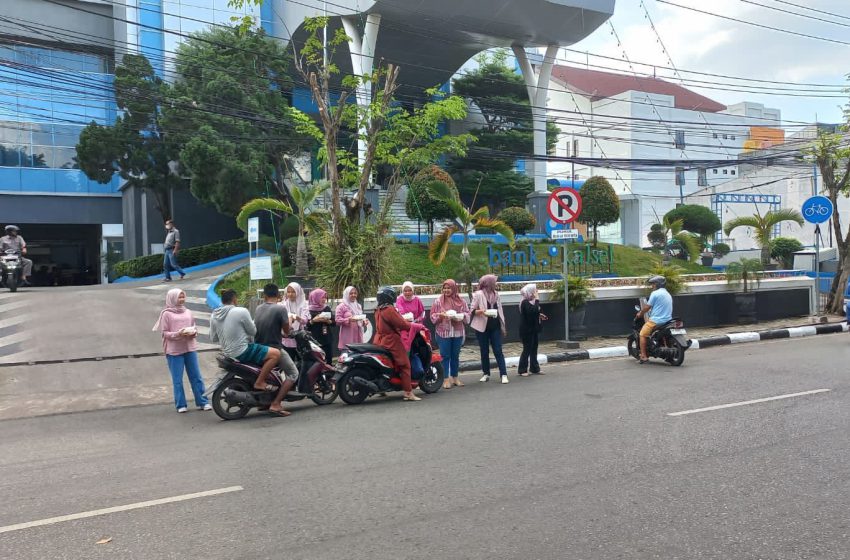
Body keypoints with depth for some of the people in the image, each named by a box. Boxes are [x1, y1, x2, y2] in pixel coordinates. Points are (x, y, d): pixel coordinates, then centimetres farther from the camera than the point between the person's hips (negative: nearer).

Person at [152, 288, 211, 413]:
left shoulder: (188, 312, 11)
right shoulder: (167, 314, -1)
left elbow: (194, 327, 16)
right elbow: (164, 333, -4)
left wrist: (193, 333, -7)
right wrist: (178, 334, -20)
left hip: (190, 348, 4)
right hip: (174, 351, -4)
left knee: (196, 376, 4)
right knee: (177, 379, 2)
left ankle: (203, 402, 9)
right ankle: (181, 405, 11)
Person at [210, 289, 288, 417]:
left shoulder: (214, 315, 5)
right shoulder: (241, 311, -15)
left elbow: (213, 338, 11)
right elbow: (253, 331, -6)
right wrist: (249, 323, 15)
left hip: (227, 353, 9)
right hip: (242, 352, -9)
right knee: (275, 353, -10)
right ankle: (259, 382, -9)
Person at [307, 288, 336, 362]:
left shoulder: (327, 308, 10)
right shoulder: (309, 310, -3)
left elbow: (334, 322, 8)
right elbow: (305, 326, -6)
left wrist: (328, 321, -11)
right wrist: (313, 320, -19)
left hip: (327, 340, 4)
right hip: (315, 340, -4)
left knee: (329, 360, 4)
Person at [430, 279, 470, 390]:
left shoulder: (461, 301, 5)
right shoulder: (438, 301, 1)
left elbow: (467, 314, 7)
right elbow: (433, 316, 2)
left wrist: (460, 316, -12)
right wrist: (441, 315, -16)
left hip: (458, 332, 2)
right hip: (443, 333, -2)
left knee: (455, 356, 10)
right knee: (445, 356, -1)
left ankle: (455, 377, 22)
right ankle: (446, 379, 5)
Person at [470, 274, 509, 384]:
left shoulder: (496, 294, 9)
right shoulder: (478, 295, -5)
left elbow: (500, 310, 13)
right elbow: (472, 310, -5)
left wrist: (503, 326, 12)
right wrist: (481, 311, -25)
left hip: (495, 327, 3)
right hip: (482, 327, -3)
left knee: (498, 351, -2)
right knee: (484, 352, 7)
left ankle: (503, 374, -3)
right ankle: (486, 374, 18)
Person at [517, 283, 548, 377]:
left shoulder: (531, 302, 12)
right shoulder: (525, 303, -18)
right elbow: (534, 311, -32)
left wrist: (539, 315, 7)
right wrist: (537, 300, -25)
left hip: (533, 329, 9)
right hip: (527, 330, -9)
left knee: (534, 348, 13)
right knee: (527, 349, -4)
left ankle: (535, 368, 21)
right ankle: (522, 370, 4)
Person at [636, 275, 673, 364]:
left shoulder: (655, 293, -9)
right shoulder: (668, 294, 18)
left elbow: (647, 307, -8)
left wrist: (640, 314, 9)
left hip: (656, 320, -9)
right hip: (668, 320, 9)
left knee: (643, 334, 0)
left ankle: (643, 357, -6)